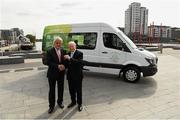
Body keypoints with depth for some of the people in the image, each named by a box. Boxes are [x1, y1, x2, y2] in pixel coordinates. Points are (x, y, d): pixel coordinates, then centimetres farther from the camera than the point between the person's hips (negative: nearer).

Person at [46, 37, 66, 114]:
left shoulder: (63, 51, 3)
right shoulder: (50, 51, -9)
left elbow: (65, 61, 7)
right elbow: (48, 62, -15)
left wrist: (63, 66, -14)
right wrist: (58, 66, -25)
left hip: (61, 73, 4)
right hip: (52, 73, -4)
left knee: (61, 88, 16)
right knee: (52, 89, 6)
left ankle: (60, 101, 38)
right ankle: (51, 105, 21)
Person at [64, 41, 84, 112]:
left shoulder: (79, 53, -11)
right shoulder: (68, 53, 8)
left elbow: (79, 62, -28)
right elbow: (67, 63, 10)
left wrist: (70, 58, -33)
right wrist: (65, 59, -11)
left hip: (77, 75, -5)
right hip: (70, 75, 6)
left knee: (78, 90, 7)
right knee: (71, 90, 16)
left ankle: (79, 104, 25)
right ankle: (73, 102, 35)